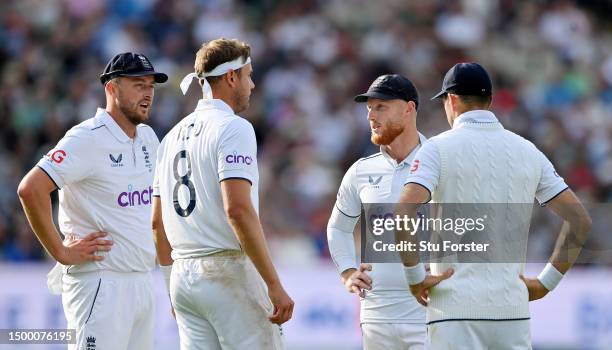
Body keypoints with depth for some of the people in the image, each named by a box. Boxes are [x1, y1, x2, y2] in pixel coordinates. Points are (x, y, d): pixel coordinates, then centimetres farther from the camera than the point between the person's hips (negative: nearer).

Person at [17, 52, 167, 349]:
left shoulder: (147, 139, 13)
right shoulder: (88, 138, -13)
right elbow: (30, 189, -22)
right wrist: (61, 252, -17)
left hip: (142, 280, 8)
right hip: (101, 282, -8)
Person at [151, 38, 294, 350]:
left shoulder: (174, 135, 16)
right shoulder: (233, 128, -9)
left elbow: (157, 221, 17)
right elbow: (238, 209, -21)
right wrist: (274, 285, -21)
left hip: (183, 277, 8)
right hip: (229, 272, -8)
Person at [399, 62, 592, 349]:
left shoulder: (439, 148, -2)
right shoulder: (527, 151, 11)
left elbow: (404, 215, -17)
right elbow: (580, 220, 9)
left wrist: (415, 276, -7)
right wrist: (546, 282, 12)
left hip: (457, 306, -4)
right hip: (513, 307, 4)